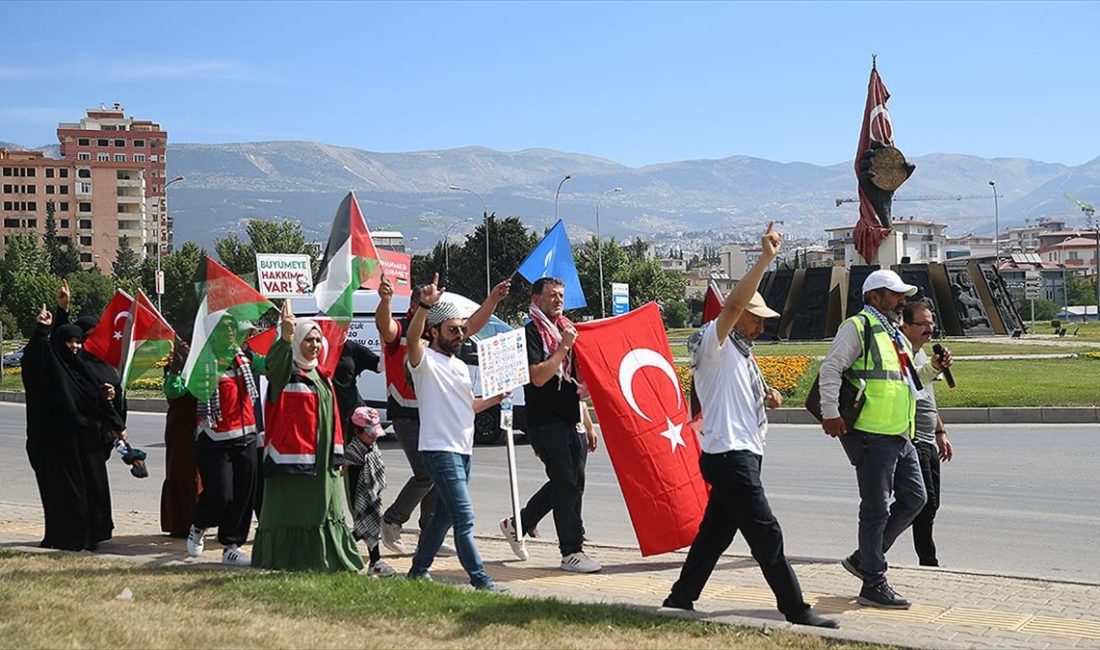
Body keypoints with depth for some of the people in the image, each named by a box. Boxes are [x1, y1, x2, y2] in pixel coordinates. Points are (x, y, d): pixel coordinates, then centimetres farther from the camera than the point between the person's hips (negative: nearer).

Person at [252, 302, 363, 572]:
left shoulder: (321, 376, 17)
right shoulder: (285, 372, -6)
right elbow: (273, 366, -32)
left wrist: (337, 455, 18)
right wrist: (286, 336, -46)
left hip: (322, 462, 8)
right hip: (291, 459, -8)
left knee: (324, 514, 15)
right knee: (291, 515, -7)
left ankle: (330, 565, 25)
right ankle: (282, 567, -2)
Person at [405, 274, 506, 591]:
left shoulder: (460, 366, 20)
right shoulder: (424, 361, -7)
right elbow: (412, 338, -29)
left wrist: (493, 399, 14)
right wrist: (424, 306, -46)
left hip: (464, 450, 9)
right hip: (439, 449, -9)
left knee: (444, 515, 15)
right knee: (465, 518, -12)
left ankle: (419, 570, 26)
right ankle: (480, 579, -12)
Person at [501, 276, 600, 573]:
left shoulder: (565, 330, 18)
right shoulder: (531, 333, -7)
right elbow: (538, 376, -21)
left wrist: (588, 424, 20)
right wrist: (563, 347, -18)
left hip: (571, 421, 8)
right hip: (546, 422, -8)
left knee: (568, 484, 11)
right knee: (567, 485, -8)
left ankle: (517, 524, 26)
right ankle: (571, 552, -1)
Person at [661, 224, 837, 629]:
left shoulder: (740, 352, 21)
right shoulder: (714, 342, -8)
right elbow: (735, 302, -26)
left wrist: (766, 398, 11)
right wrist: (766, 258, -27)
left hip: (744, 455, 10)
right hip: (729, 455, -10)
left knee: (716, 531, 14)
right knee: (766, 536, -8)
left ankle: (681, 599, 23)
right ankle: (796, 611, -4)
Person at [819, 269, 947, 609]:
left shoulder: (896, 336, 23)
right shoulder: (857, 327, -6)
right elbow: (830, 369, -13)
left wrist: (931, 370, 14)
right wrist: (830, 414, -20)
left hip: (899, 435, 9)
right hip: (871, 433, -9)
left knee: (914, 498, 11)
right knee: (876, 509, -4)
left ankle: (864, 558, 21)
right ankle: (873, 585, 4)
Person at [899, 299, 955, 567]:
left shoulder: (923, 354, 20)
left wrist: (940, 432, 26)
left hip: (928, 443, 10)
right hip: (911, 441, -10)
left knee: (930, 505, 9)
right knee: (925, 504, -11)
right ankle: (928, 562, -6)